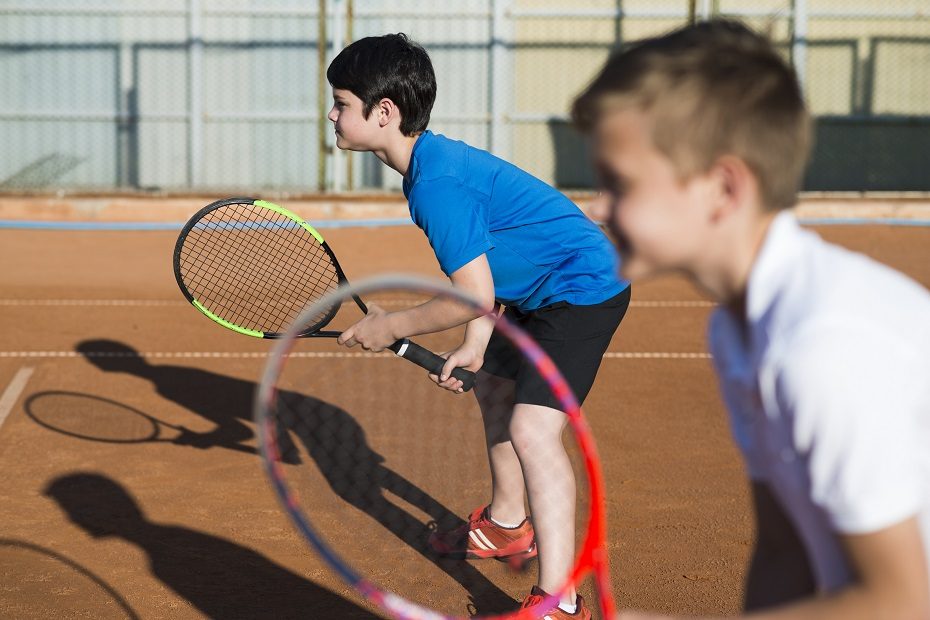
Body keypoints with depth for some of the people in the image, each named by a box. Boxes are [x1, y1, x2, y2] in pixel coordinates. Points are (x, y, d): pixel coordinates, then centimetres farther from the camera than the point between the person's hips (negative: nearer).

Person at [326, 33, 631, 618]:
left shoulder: (438, 185, -27)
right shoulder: (433, 157, 5)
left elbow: (475, 297, -26)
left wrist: (391, 327, -13)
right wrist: (474, 345, 8)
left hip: (583, 289, -12)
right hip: (537, 294, 12)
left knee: (532, 428, -21)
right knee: (493, 389, 25)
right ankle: (507, 526, 46)